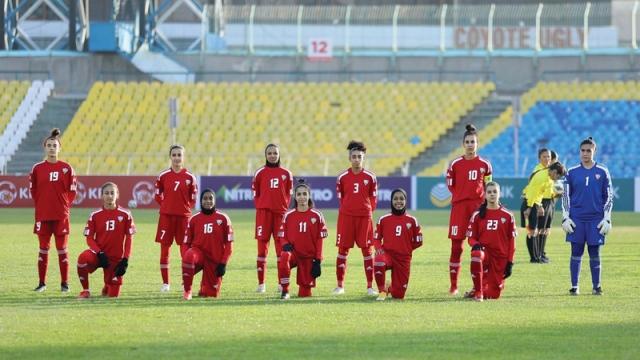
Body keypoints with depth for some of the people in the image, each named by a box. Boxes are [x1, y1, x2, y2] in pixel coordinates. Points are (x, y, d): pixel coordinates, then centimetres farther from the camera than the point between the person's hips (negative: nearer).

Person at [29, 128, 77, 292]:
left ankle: (65, 283, 8)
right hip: (42, 215, 1)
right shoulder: (37, 168, 2)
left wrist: (65, 206, -1)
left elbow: (72, 191, 4)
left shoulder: (66, 168, 0)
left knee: (62, 249, 2)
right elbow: (33, 191, 9)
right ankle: (42, 283, 12)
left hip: (61, 215, -1)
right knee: (43, 248, 5)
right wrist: (40, 206, 3)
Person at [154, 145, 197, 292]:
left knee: (185, 249, 0)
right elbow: (158, 196, 10)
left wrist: (184, 208, -2)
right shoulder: (163, 176, 1)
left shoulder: (189, 177, 0)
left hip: (183, 216, -1)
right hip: (166, 215, 1)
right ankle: (165, 283, 9)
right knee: (164, 248, 2)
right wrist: (167, 206, 2)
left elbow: (193, 199, 7)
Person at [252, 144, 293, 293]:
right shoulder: (260, 173, 5)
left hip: (281, 213, 1)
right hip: (264, 212, -1)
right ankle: (261, 283, -1)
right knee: (262, 246, -3)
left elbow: (289, 194, 11)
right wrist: (260, 207, -3)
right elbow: (255, 193, 7)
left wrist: (284, 208, 0)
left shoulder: (286, 173, 8)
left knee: (282, 247, 1)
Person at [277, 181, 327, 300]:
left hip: (309, 257, 0)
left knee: (304, 294, -4)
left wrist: (318, 261, -5)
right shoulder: (288, 215, 2)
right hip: (293, 252, 0)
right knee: (284, 257, -39)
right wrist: (285, 245, -18)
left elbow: (319, 240, 1)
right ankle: (284, 291, -22)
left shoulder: (317, 216, 0)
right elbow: (282, 236, 5)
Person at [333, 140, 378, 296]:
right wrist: (347, 209, 7)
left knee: (367, 249, 0)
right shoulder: (343, 177, 2)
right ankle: (340, 285, 7)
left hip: (364, 216, 0)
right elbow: (340, 197, 10)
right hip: (346, 216, 0)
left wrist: (368, 211, 4)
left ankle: (370, 286, 3)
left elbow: (373, 198, 9)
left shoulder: (370, 177, 1)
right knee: (343, 249, 1)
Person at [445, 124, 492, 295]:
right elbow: (450, 185, 9)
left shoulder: (484, 165, 5)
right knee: (456, 246, -1)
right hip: (459, 206, 0)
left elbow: (487, 187, 12)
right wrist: (462, 196, 0)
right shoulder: (455, 164, 3)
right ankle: (453, 286, 4)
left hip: (478, 206, 0)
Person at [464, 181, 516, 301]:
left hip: (500, 257, 1)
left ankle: (482, 289, 33)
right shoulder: (477, 215, 2)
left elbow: (511, 241, 5)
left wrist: (510, 262, -1)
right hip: (484, 250, -1)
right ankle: (477, 291, -25)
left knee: (494, 294, -5)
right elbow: (471, 237, 4)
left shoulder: (507, 216, 2)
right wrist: (475, 244, -20)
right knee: (476, 254, -40)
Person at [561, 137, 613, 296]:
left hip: (595, 220, 0)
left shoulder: (602, 172, 4)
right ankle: (574, 287, 6)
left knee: (595, 253, 4)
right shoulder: (572, 173, 5)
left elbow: (609, 197, 5)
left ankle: (596, 286, 11)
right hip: (577, 219, 0)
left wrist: (607, 219, -1)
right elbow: (566, 197, 7)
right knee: (576, 253, 1)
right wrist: (566, 218, -1)